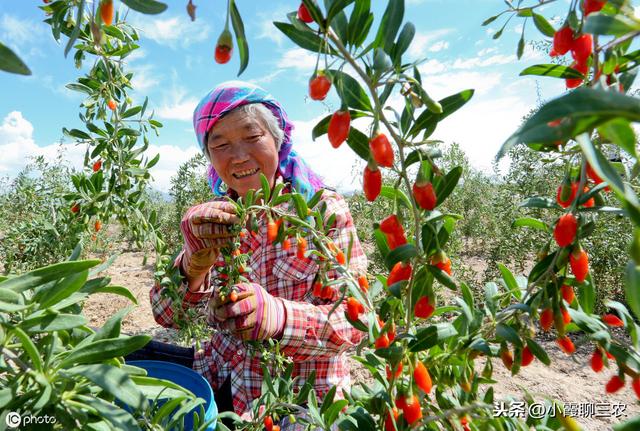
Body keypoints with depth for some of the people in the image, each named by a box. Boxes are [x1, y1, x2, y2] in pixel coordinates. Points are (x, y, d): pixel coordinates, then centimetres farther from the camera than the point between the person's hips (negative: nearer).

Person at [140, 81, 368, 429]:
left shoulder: (324, 211, -13)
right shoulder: (216, 218, -2)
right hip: (221, 377, 4)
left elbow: (353, 322, -18)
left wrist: (277, 315, -38)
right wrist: (194, 263, -31)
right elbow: (166, 314, -9)